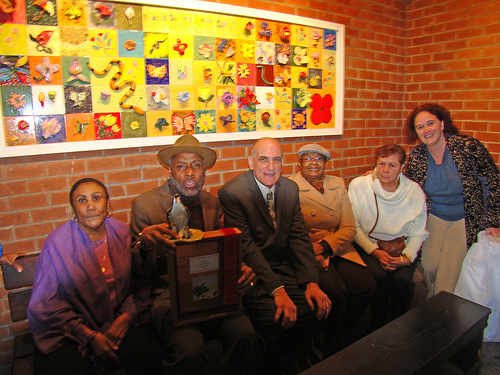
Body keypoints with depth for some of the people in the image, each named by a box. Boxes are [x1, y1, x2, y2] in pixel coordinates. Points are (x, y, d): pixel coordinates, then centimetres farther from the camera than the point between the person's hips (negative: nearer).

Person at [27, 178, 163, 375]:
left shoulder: (122, 233, 0)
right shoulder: (57, 243, -9)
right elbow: (45, 305, -7)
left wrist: (126, 316, -12)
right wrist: (90, 336, -12)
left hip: (119, 320, 2)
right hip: (71, 330, -1)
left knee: (149, 355, -21)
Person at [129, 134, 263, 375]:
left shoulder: (213, 204, 13)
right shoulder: (144, 204, 1)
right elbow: (140, 271, -1)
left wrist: (241, 270, -9)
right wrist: (145, 243, -25)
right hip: (168, 294, -2)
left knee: (246, 337, -24)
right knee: (190, 351, -30)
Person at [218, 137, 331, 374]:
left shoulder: (290, 188, 6)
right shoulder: (231, 192, -12)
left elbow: (299, 237, 3)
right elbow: (246, 247, -17)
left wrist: (311, 282, -11)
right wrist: (277, 290, -25)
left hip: (284, 266, 6)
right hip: (251, 271, -5)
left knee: (319, 306, -13)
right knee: (275, 318, -25)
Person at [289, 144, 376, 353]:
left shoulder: (338, 184, 11)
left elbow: (349, 228, 4)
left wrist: (323, 247, -12)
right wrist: (310, 253, -22)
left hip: (337, 248, 5)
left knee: (365, 287, -18)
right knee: (334, 291, -26)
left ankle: (349, 337, 11)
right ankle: (334, 349, 2)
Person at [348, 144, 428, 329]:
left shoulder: (415, 192, -3)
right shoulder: (358, 186, -9)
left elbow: (417, 234, 4)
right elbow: (354, 227, -5)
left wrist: (407, 257, -13)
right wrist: (375, 252, -15)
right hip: (368, 245, -1)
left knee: (403, 279, -26)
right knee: (379, 276, -29)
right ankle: (377, 326, -1)